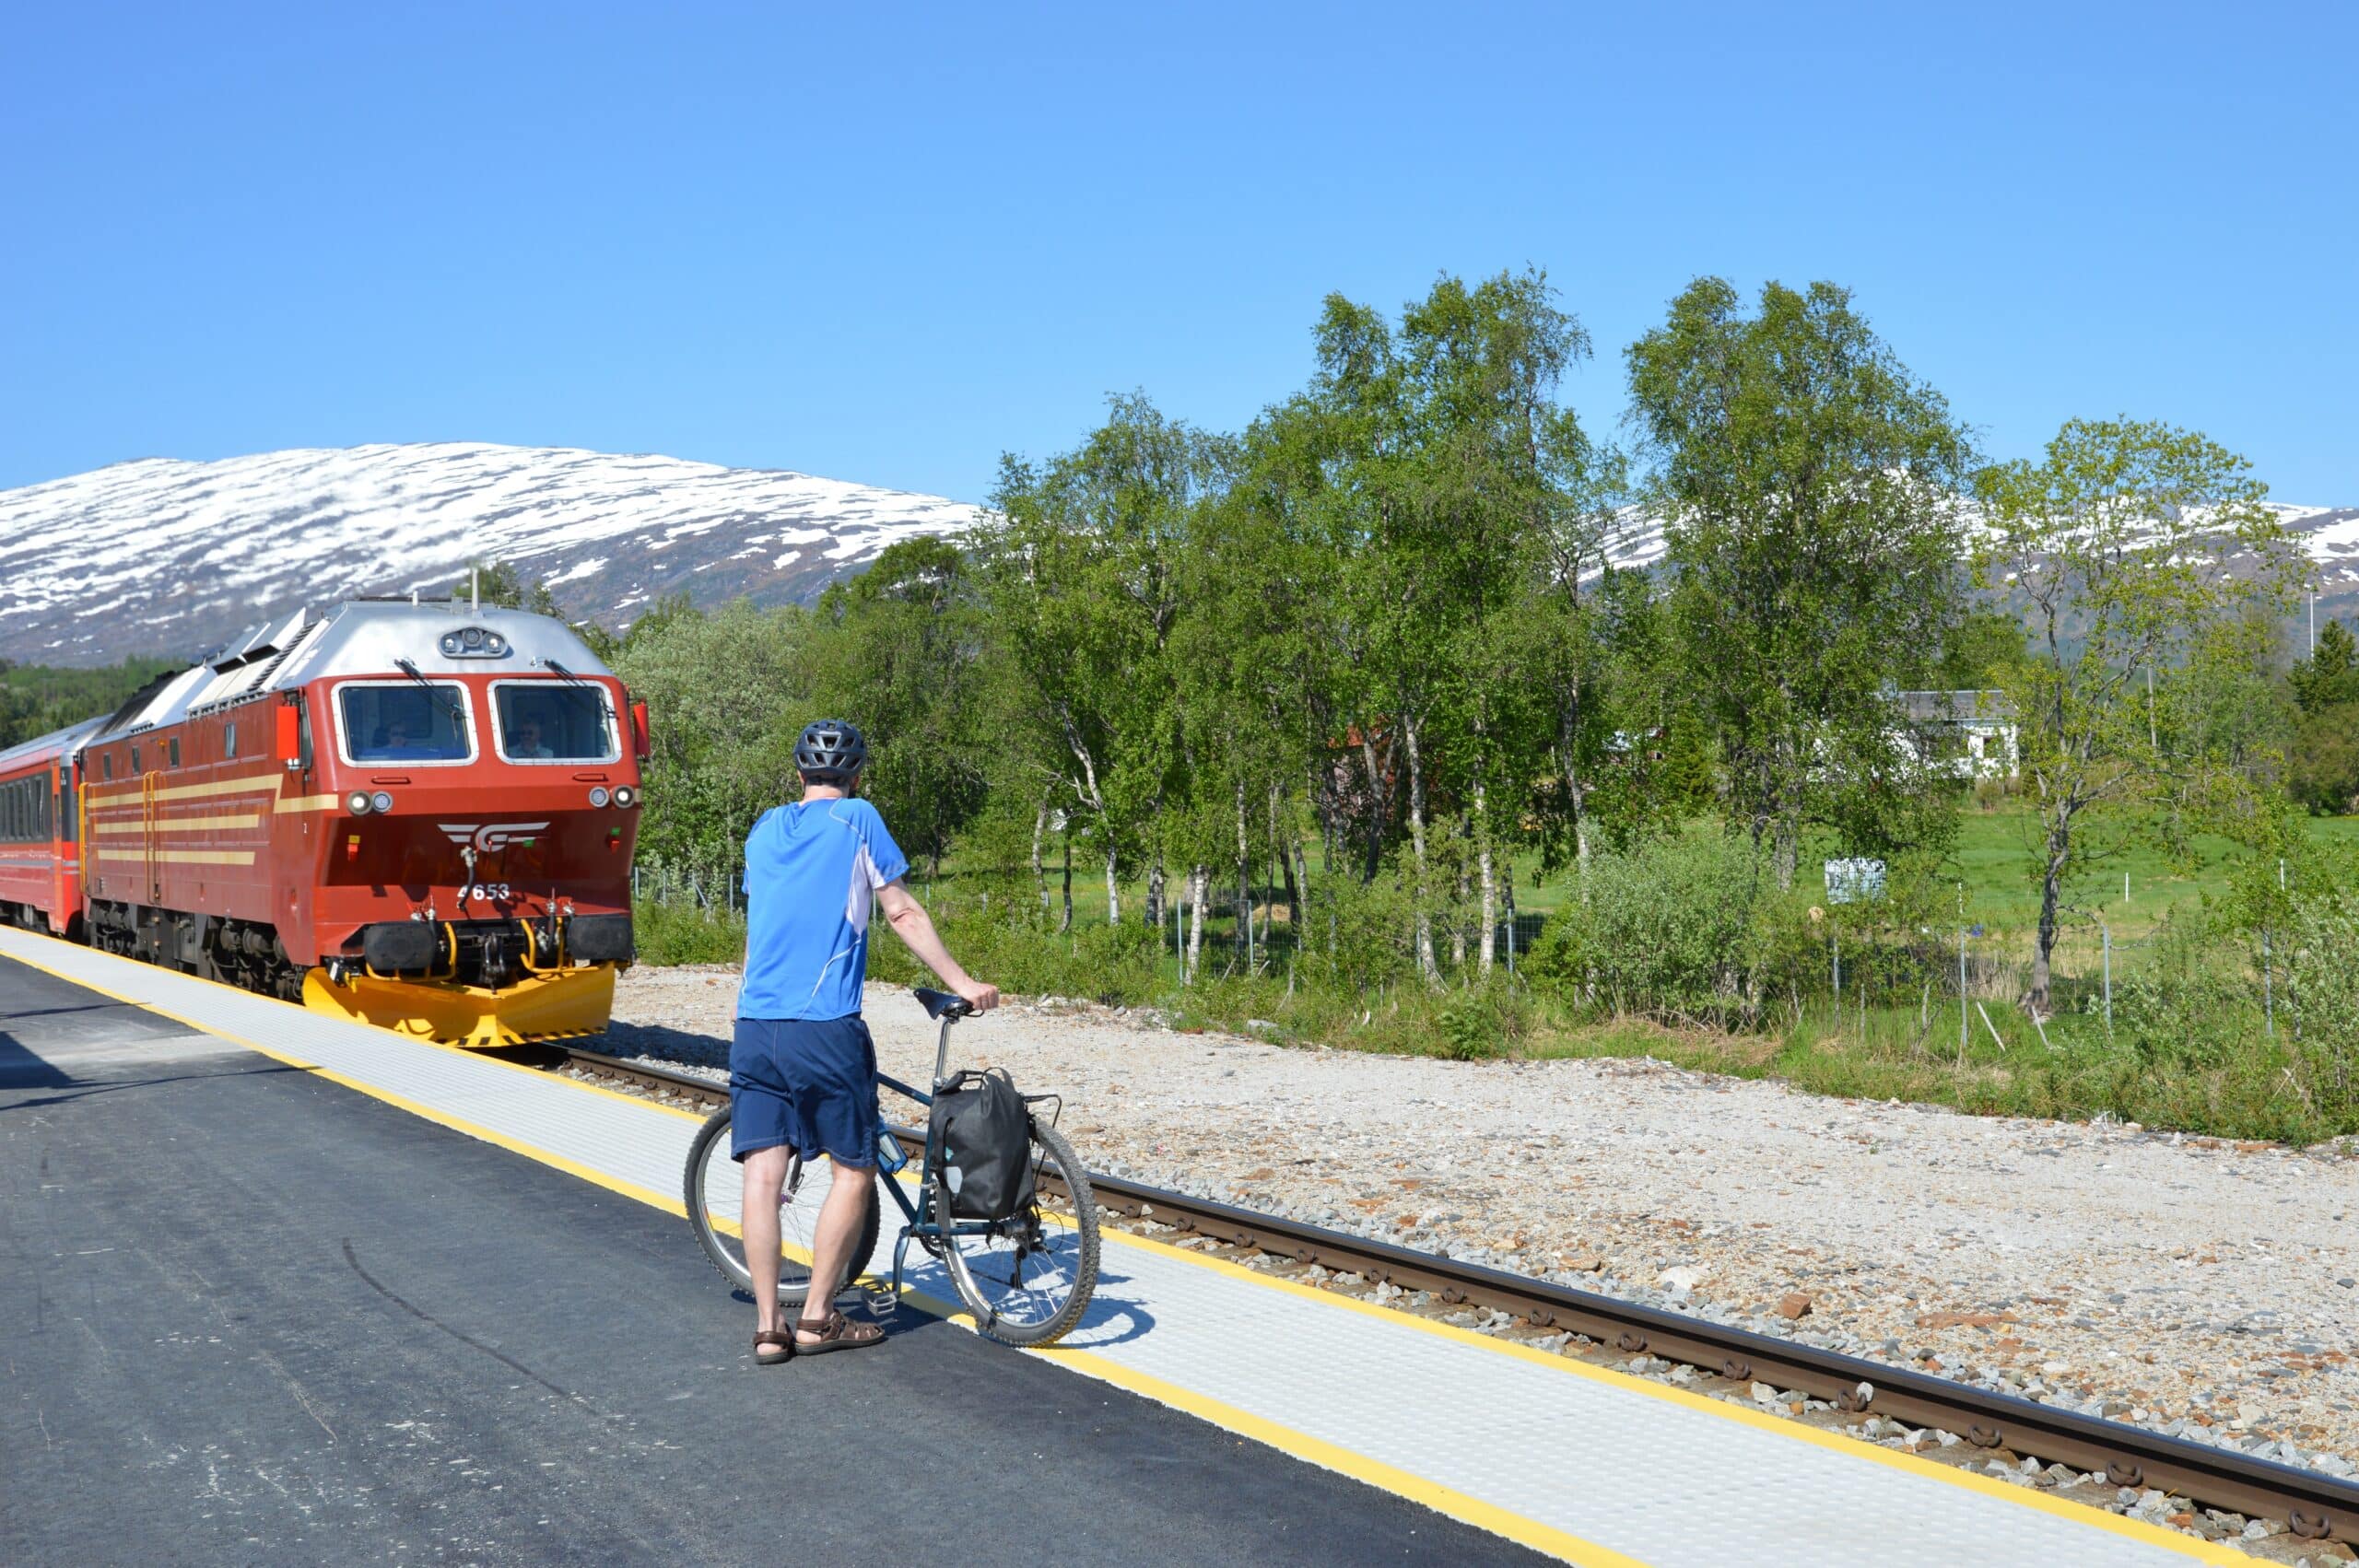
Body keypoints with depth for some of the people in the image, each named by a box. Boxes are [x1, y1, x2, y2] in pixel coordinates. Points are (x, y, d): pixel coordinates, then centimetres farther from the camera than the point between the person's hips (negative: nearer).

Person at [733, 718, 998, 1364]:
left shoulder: (765, 827, 17)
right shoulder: (857, 819, 1)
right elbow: (903, 914, 0)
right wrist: (961, 982, 9)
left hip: (755, 1026, 5)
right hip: (827, 1029, -5)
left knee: (762, 1172, 5)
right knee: (855, 1168, 7)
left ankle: (767, 1326, 4)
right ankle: (818, 1318, 8)